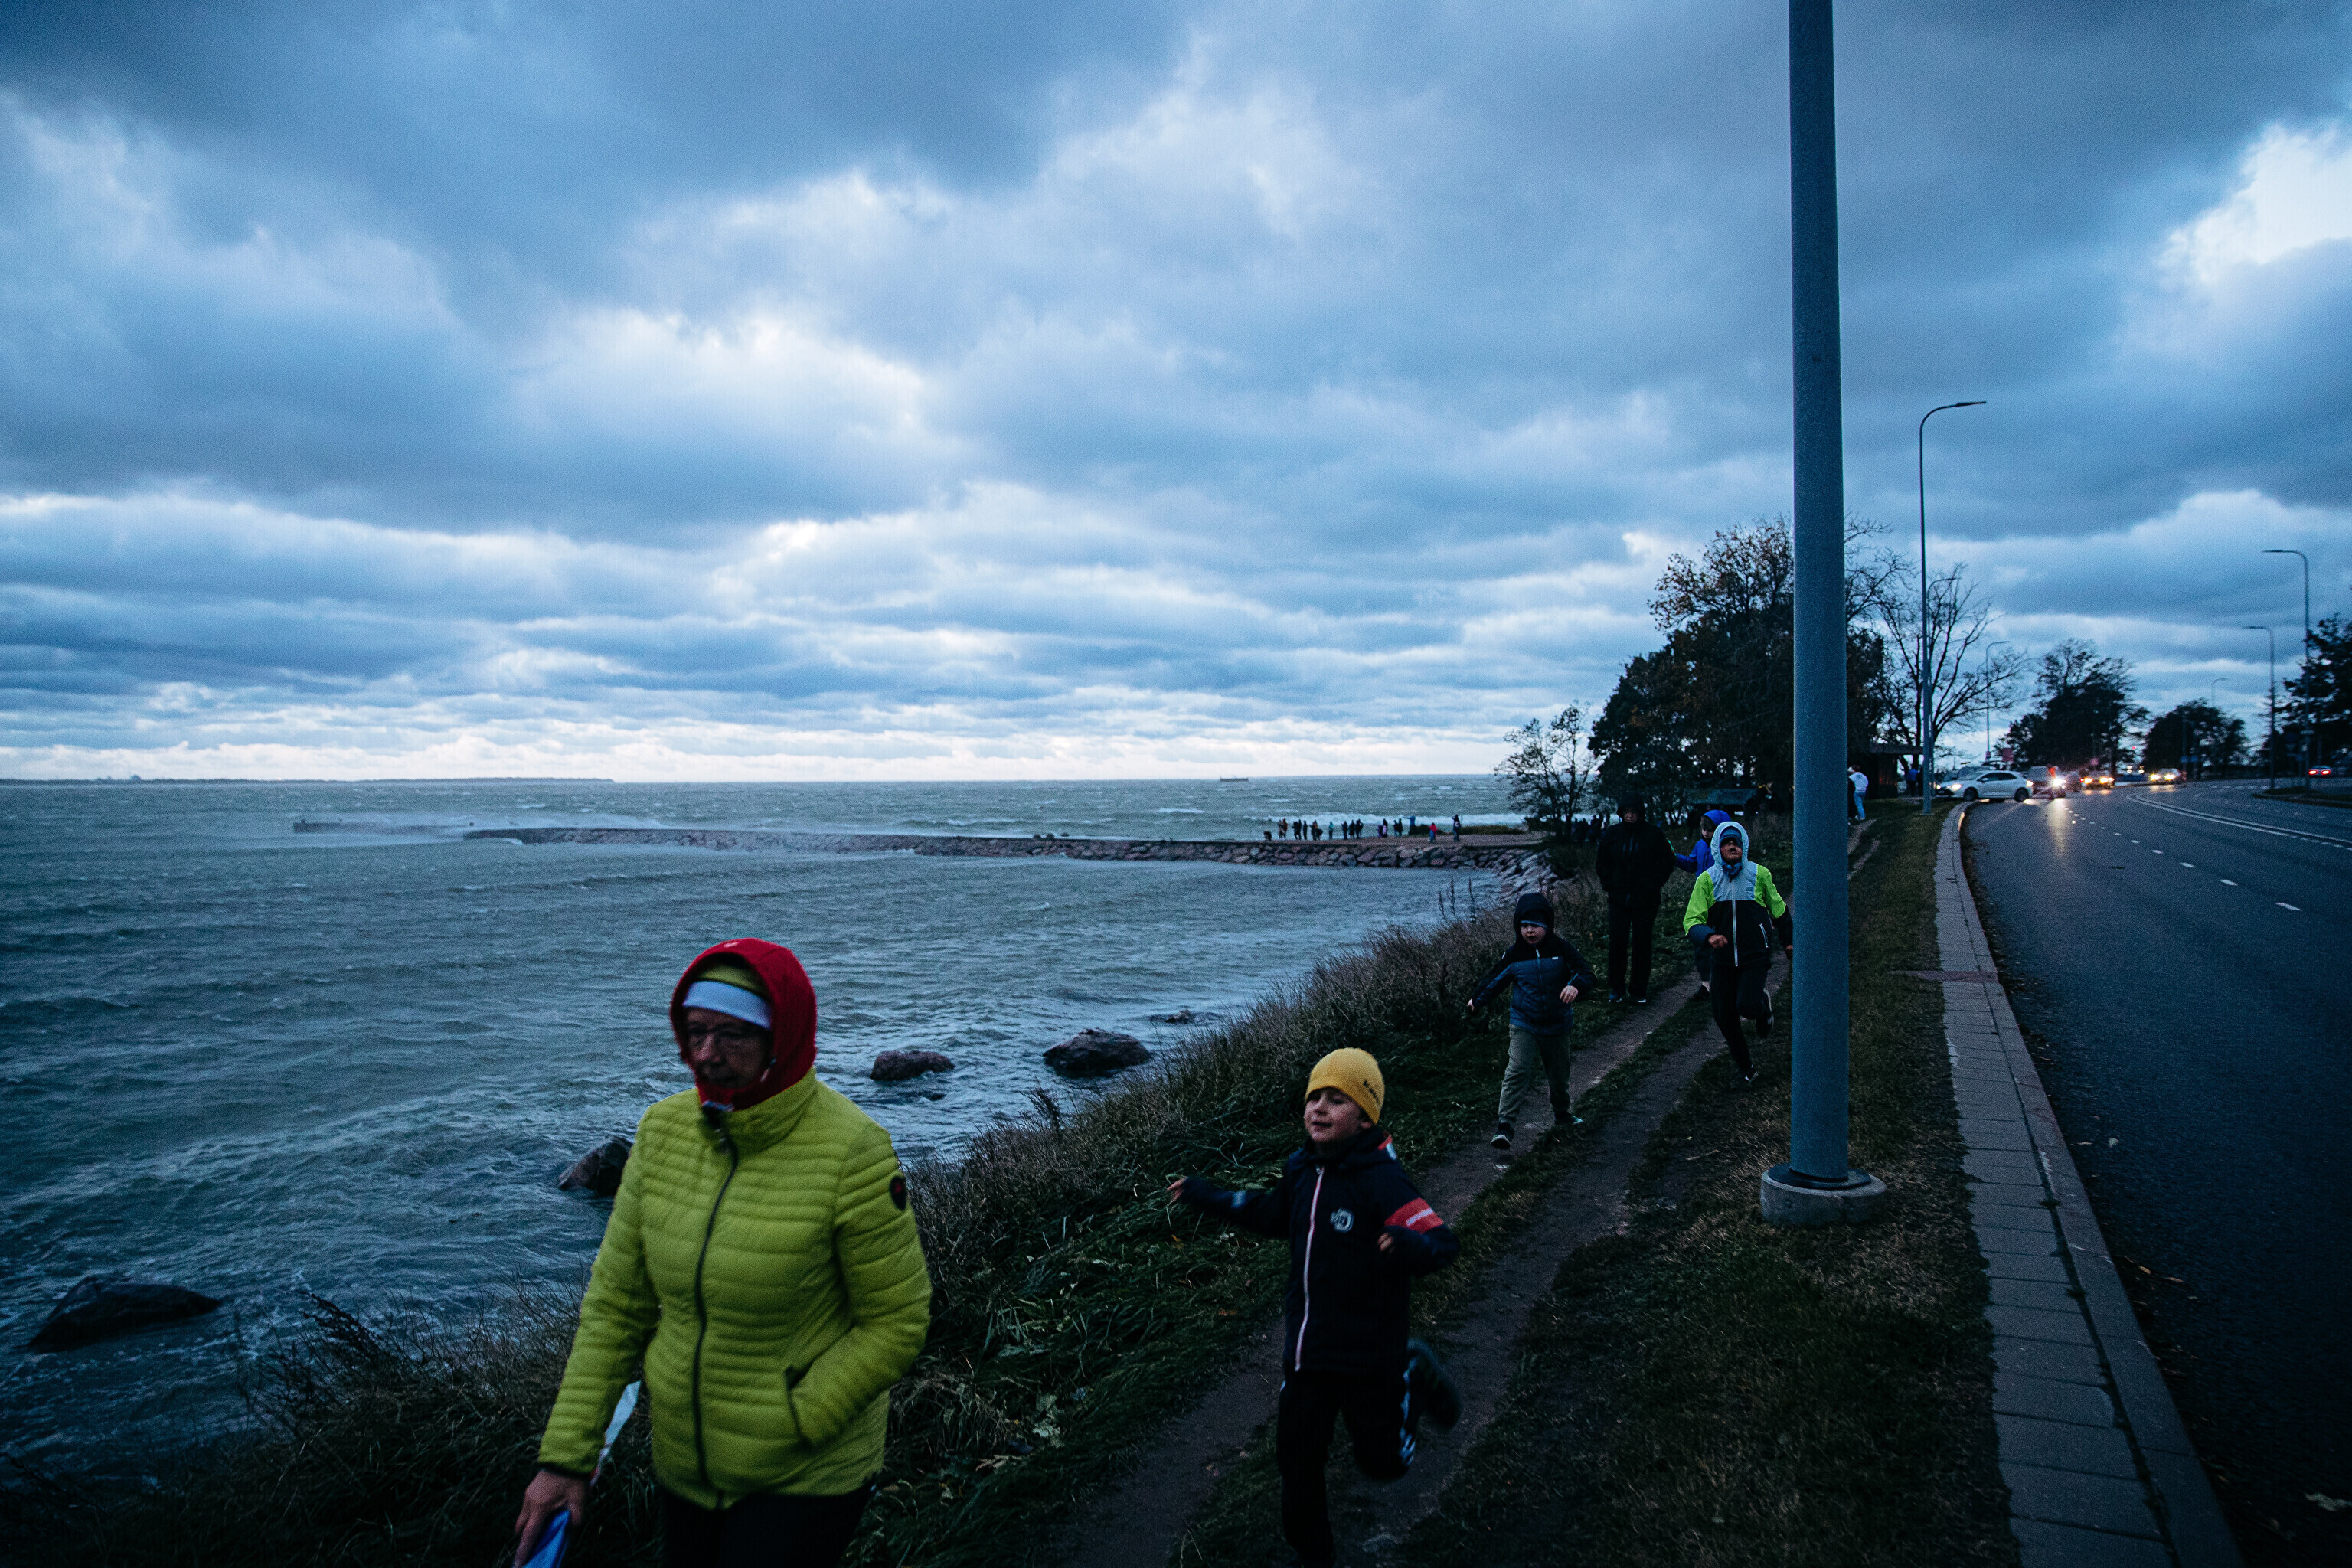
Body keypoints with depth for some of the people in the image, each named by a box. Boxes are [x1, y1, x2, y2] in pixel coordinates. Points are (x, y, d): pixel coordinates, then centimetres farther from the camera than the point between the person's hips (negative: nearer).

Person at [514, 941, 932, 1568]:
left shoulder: (851, 1151, -22)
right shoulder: (664, 1130, -7)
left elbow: (896, 1325, -14)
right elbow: (614, 1304, 0)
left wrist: (791, 1424, -17)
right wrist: (565, 1455, -2)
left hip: (808, 1475, -5)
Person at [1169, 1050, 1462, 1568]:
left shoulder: (1382, 1182, -25)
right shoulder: (1304, 1170, -2)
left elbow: (1443, 1243, -29)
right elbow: (1269, 1214, 19)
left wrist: (1409, 1247, -52)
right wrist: (1205, 1195, 21)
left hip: (1367, 1358, -6)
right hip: (1305, 1350, 6)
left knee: (1381, 1462, 14)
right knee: (1297, 1458, 13)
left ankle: (1412, 1376, 38)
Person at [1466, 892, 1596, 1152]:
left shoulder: (1562, 949, -9)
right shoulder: (1515, 954, -6)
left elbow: (1586, 974, -15)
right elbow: (1496, 979, 9)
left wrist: (1576, 985, -37)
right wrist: (1477, 1000, 20)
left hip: (1557, 1025, 1)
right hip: (1524, 1025, -1)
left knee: (1559, 1073, 17)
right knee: (1518, 1071, -17)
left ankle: (1562, 1113, 44)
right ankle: (1504, 1125, -19)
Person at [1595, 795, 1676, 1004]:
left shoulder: (1653, 834, -3)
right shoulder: (1613, 834, 3)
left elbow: (1667, 862, 6)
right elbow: (1602, 862, 15)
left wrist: (1655, 884, -2)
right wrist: (1608, 884, 4)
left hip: (1646, 900, -1)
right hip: (1619, 898, 1)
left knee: (1642, 944, 4)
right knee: (1617, 942, -2)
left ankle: (1640, 990, 14)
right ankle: (1616, 988, 10)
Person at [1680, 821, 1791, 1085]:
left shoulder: (1759, 874, -2)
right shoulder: (1706, 880, -3)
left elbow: (1778, 909, 14)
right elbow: (1692, 921, -8)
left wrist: (1788, 940, 20)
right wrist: (1708, 936, -28)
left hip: (1756, 956, -2)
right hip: (1723, 959, 2)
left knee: (1747, 1006, -21)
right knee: (1725, 1017, 3)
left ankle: (1763, 1006, 18)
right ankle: (1744, 1067, 25)